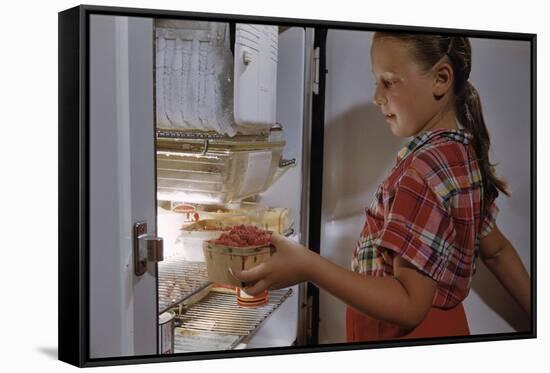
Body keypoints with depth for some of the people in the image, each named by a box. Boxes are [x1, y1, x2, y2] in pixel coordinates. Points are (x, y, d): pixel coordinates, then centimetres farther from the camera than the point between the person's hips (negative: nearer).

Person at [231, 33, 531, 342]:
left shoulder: (426, 169, -27)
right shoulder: (462, 151, 3)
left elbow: (410, 306, -29)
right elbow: (496, 249, 12)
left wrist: (308, 267, -35)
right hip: (441, 325, 9)